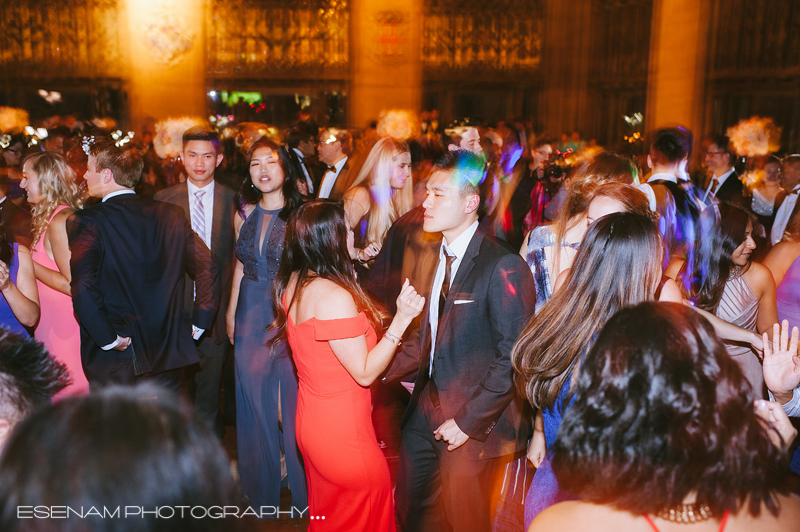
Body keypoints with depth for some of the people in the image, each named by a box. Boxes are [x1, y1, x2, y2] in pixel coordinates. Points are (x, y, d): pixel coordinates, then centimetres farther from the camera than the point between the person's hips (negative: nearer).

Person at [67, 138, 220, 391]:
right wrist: (198, 324, 4)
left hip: (114, 360, -3)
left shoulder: (85, 222, -11)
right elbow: (208, 270, -1)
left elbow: (82, 288, -23)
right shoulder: (171, 215, 0)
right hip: (168, 353, 3)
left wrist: (109, 339, -13)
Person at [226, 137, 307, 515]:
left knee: (293, 399, 4)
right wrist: (231, 311, 15)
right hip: (251, 316, 5)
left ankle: (302, 491, 25)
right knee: (255, 402, 15)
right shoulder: (244, 214, 5)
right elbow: (240, 264, 14)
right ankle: (263, 488, 35)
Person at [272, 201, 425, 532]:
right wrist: (402, 318, -24)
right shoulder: (335, 296, -27)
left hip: (310, 424, 9)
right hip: (343, 435, -9)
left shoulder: (293, 284, 0)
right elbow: (365, 372, -22)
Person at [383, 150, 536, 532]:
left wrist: (468, 421, -19)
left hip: (473, 427, -7)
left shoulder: (503, 267, -19)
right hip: (425, 415, 7)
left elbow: (512, 357, -21)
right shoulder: (432, 256, 5)